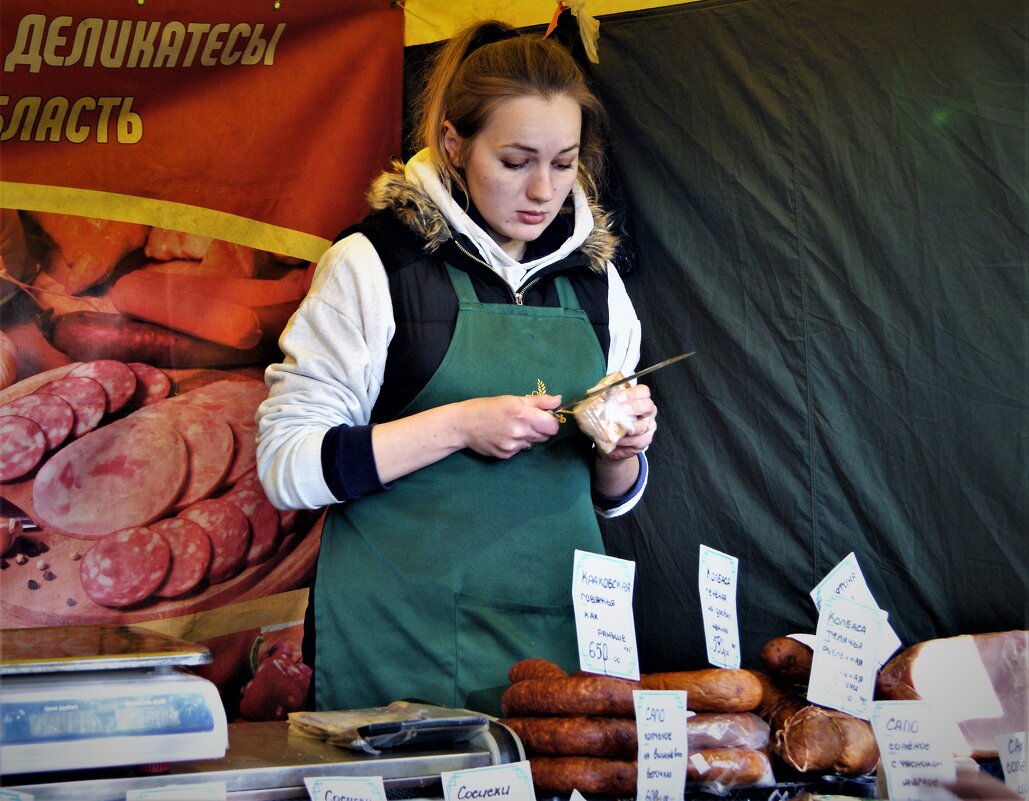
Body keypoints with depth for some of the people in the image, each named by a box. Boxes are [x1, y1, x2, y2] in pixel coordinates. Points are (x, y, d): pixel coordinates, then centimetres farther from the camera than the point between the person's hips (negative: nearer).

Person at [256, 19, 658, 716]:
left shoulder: (593, 277, 8)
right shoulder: (377, 261, -6)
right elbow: (286, 465, -11)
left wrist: (620, 451, -6)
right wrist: (459, 425, -17)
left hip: (558, 632, 4)